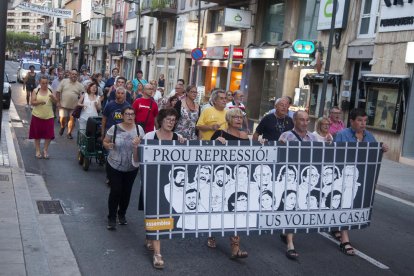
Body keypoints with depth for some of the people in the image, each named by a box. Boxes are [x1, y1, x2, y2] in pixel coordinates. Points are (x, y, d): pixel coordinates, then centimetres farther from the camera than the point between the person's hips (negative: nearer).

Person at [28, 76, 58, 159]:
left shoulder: (50, 91, 4)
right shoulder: (35, 91, 0)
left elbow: (56, 101, -2)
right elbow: (32, 102, -6)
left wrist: (52, 97, -23)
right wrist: (39, 102, -24)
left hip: (48, 116, 1)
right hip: (37, 116, -1)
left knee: (49, 134, -1)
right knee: (37, 134, 6)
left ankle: (45, 150, 17)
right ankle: (38, 151, 19)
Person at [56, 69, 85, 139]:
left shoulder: (80, 85, 3)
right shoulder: (64, 81, 2)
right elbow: (58, 92, 1)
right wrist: (58, 102, -5)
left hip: (74, 106, 1)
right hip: (63, 104, -1)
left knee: (72, 119, 0)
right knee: (63, 118, -6)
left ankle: (69, 133, 16)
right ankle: (62, 127, 27)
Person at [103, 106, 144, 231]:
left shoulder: (139, 129, -6)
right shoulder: (114, 128, -11)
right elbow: (105, 142, 0)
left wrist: (137, 145, -24)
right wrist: (108, 145, -22)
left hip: (131, 167, 2)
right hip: (114, 166, -2)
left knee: (126, 192, 10)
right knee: (115, 191, -5)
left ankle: (122, 214, 34)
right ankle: (112, 218, 12)